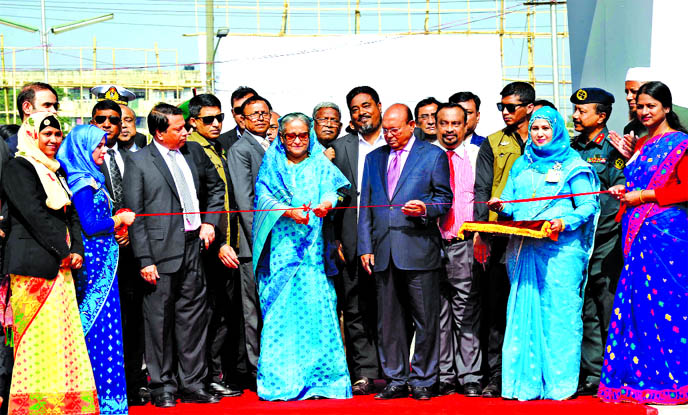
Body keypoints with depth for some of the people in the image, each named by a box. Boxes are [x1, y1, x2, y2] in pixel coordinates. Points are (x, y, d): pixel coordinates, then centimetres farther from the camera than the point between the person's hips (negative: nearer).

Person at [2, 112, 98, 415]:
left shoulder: (56, 171, 19)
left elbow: (72, 214, 15)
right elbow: (35, 214, -13)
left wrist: (77, 250, 0)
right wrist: (63, 251, -13)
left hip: (61, 263, 8)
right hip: (33, 262, -8)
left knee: (63, 331, 5)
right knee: (38, 333, -6)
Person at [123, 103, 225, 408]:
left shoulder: (195, 152, 10)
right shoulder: (138, 162, -4)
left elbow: (216, 186, 24)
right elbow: (134, 214, -7)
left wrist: (209, 221, 9)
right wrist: (144, 259, -12)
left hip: (194, 246, 5)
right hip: (161, 251, -4)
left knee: (193, 314, 8)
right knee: (159, 319, 3)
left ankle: (193, 384, 18)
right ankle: (163, 386, 14)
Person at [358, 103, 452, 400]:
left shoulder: (433, 155, 5)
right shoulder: (374, 158, 17)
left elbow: (444, 198, 4)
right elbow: (366, 205, 16)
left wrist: (426, 209, -17)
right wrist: (365, 247, 8)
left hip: (419, 250, -4)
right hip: (383, 252, 4)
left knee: (425, 320, 0)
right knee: (388, 320, 7)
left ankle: (422, 381, 10)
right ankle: (396, 380, 16)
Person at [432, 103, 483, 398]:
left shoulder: (477, 154, 7)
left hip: (464, 243, -1)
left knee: (467, 311, -3)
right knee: (439, 311, 4)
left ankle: (470, 377, 3)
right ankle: (444, 377, 10)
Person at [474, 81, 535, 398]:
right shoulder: (493, 144, 12)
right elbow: (482, 189, 6)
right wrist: (479, 230, -6)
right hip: (499, 235, 0)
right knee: (496, 306, -1)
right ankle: (496, 377, 4)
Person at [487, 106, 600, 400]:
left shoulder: (573, 166, 6)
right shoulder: (521, 166, 21)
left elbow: (588, 205, -2)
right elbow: (511, 203, 20)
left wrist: (564, 222, -18)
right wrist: (502, 206, -3)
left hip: (561, 247, -4)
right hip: (523, 248, 4)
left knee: (559, 309, -9)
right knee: (523, 309, 1)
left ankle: (560, 384, -4)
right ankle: (525, 382, 6)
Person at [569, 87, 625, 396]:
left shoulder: (611, 149, -3)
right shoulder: (572, 149, 14)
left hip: (605, 242, -5)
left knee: (609, 309, -1)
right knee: (585, 310, 8)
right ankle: (593, 374, 15)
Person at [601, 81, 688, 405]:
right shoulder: (643, 144, 19)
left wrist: (644, 195, -12)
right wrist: (625, 190, 9)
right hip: (640, 230, 8)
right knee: (638, 302, 5)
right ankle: (642, 378, 10)